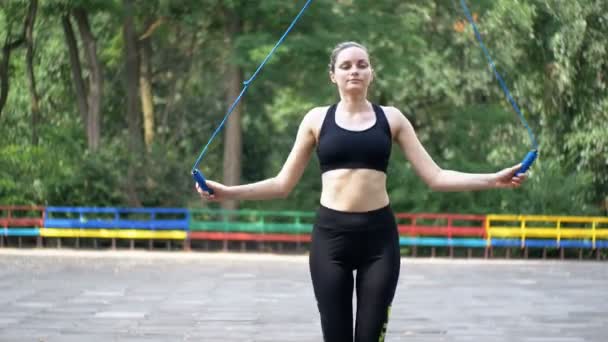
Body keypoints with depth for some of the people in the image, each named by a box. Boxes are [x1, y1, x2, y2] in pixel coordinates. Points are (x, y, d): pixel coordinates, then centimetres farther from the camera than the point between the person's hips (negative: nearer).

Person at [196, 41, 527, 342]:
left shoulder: (391, 118, 7)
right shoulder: (317, 119, 6)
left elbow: (434, 176, 4)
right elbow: (284, 183, 7)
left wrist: (493, 180, -6)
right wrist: (228, 192, -4)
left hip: (379, 235, 0)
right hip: (331, 235, 0)